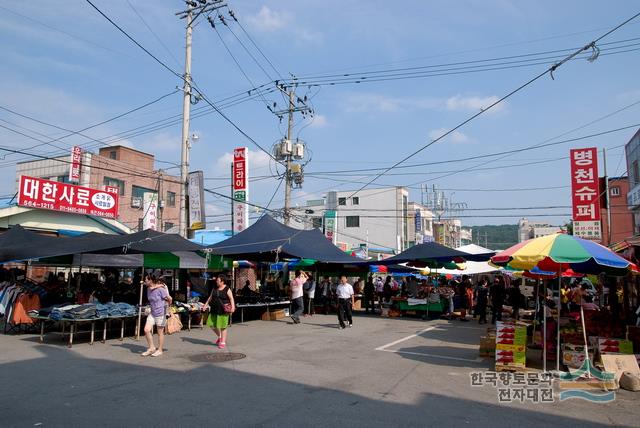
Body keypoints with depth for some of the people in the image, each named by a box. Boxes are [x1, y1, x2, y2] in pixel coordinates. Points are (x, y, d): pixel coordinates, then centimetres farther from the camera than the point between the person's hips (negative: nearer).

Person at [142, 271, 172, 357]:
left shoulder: (160, 289, -19)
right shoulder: (148, 289, 4)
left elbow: (169, 299, -11)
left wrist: (167, 308, 3)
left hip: (161, 313, -7)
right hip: (152, 313, 7)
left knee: (160, 332, 6)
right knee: (146, 330, 0)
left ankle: (159, 350, 20)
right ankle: (151, 348, 17)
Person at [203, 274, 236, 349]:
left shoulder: (227, 289, -8)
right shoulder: (214, 288, 9)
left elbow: (231, 298, -12)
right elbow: (210, 297, 18)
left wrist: (232, 307, -23)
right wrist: (206, 304, 12)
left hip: (223, 310, -6)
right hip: (214, 310, 6)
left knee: (223, 326, -1)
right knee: (211, 324, 8)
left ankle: (223, 342, 11)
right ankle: (219, 336, 32)